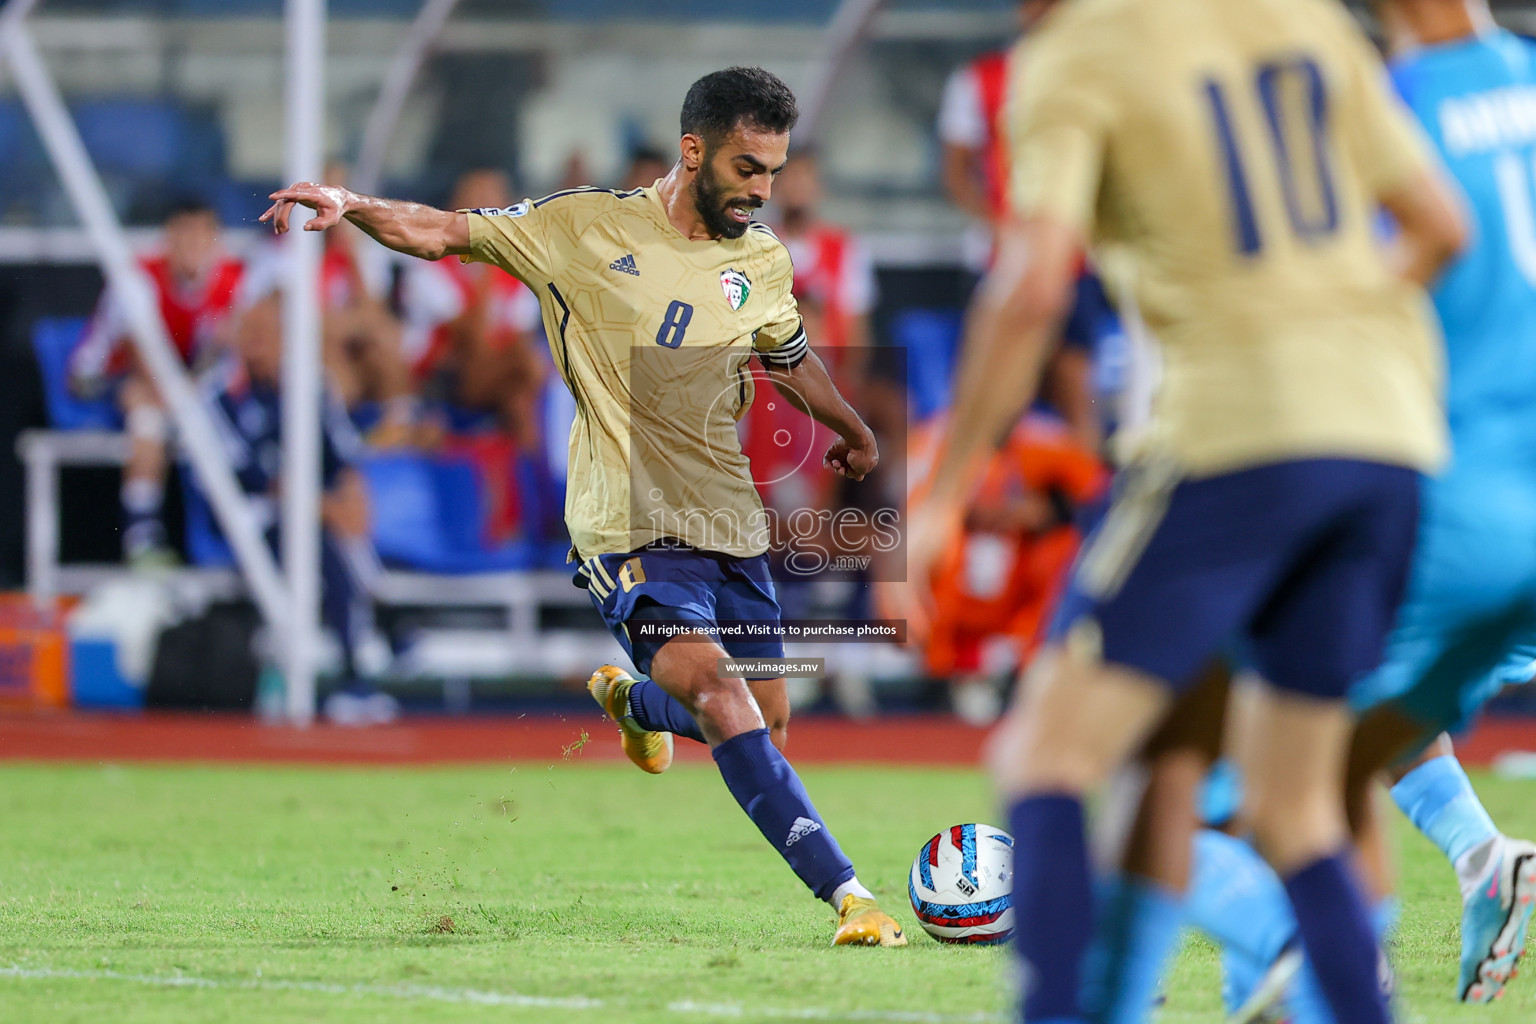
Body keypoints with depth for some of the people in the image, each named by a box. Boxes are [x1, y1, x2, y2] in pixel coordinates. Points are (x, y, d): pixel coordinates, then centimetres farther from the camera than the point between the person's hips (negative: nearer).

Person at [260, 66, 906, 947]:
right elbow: (441, 233, -5)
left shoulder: (764, 262, 9)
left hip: (732, 525, 6)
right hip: (630, 526, -6)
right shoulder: (586, 229, -5)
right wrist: (350, 204, -23)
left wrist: (855, 432, 43)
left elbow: (792, 358, 29)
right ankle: (848, 895, -27)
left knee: (766, 726, 9)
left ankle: (631, 702, 43)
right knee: (719, 697, -23)